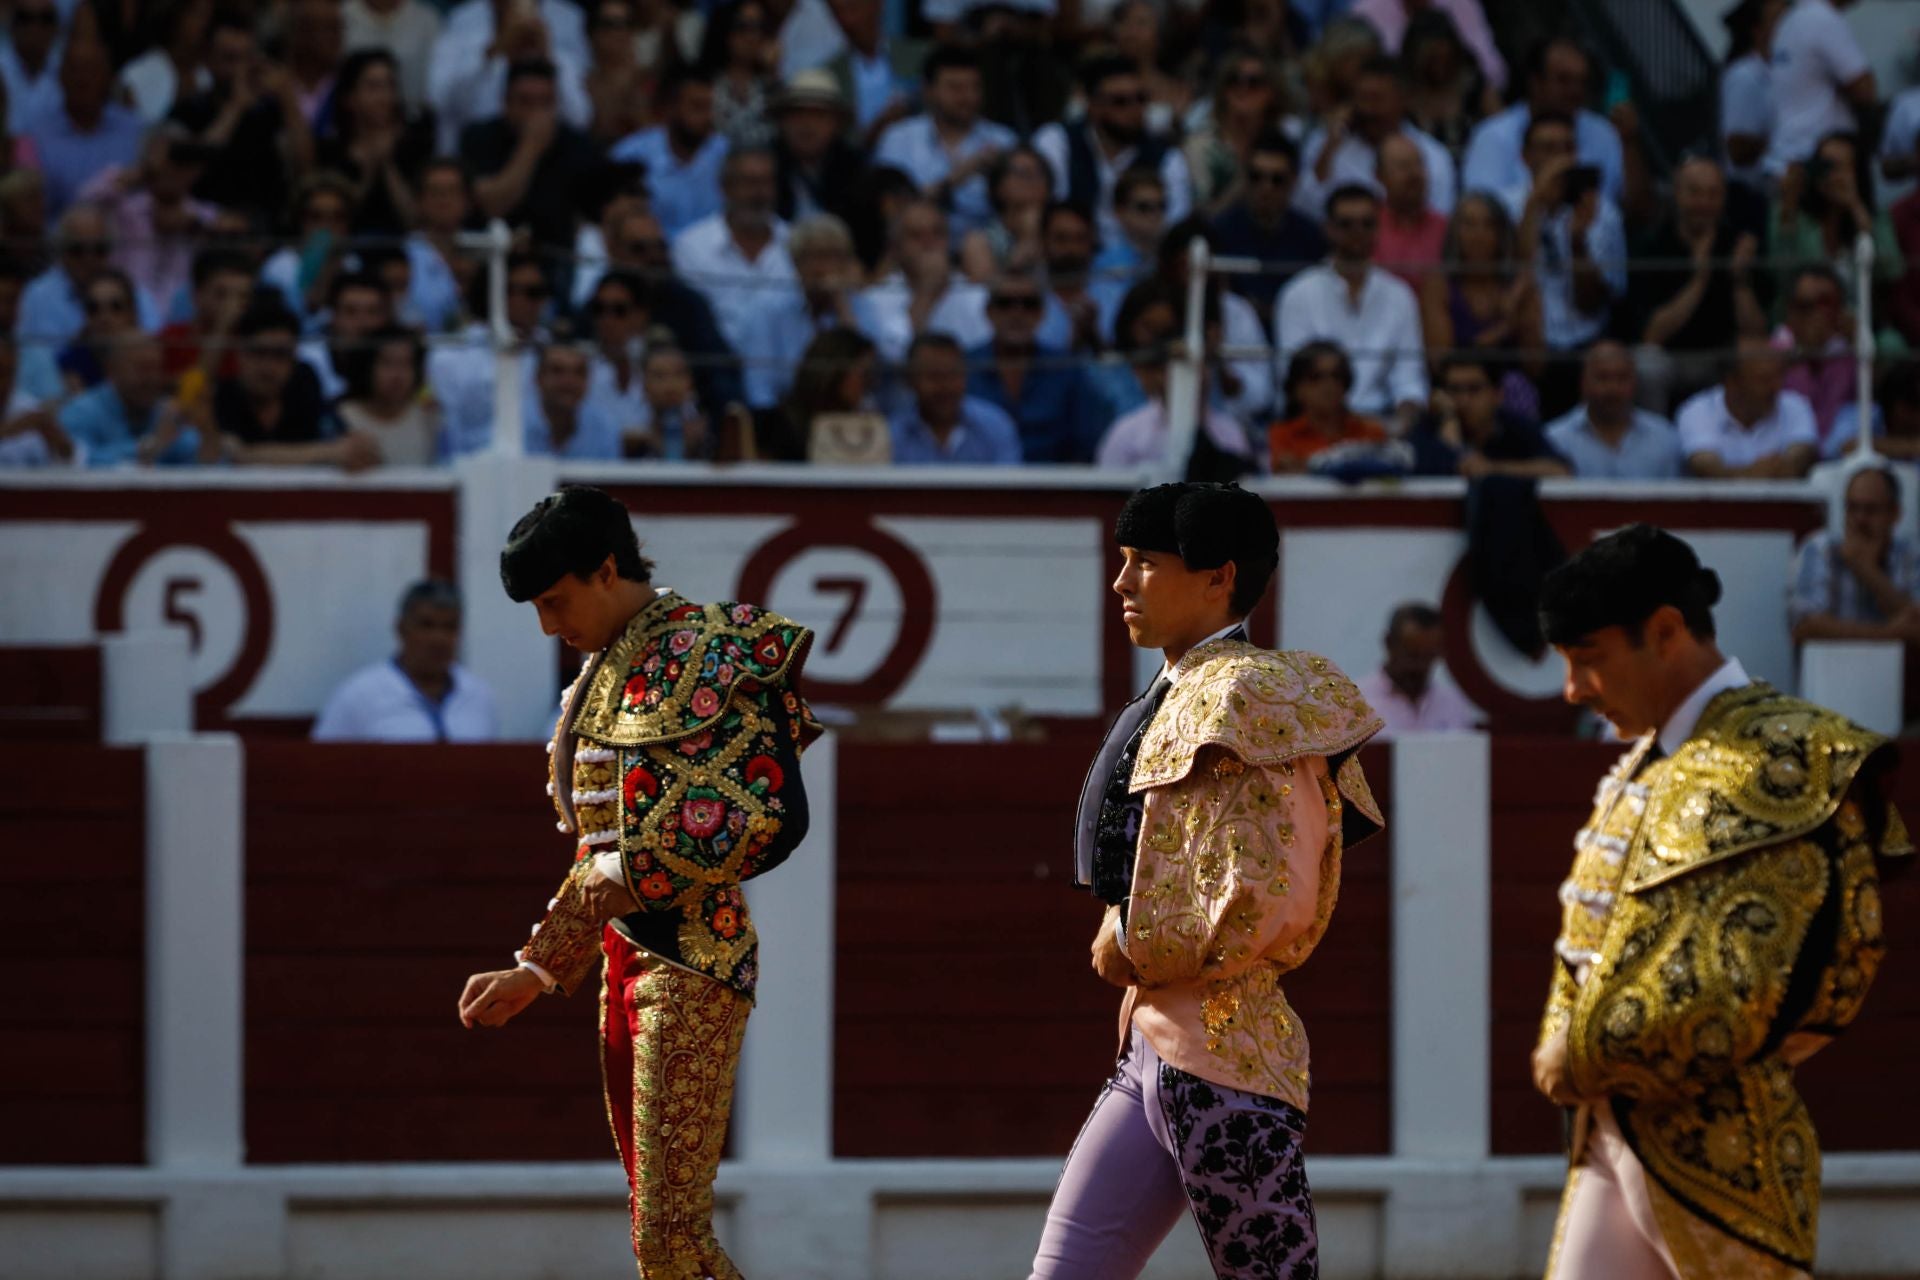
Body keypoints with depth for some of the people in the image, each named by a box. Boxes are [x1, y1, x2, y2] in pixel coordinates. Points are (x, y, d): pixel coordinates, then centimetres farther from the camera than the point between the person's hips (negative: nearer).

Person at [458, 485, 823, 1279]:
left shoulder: (700, 651, -11)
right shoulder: (607, 674, 17)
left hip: (691, 960, -9)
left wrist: (632, 874, -13)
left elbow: (775, 815, -20)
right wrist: (535, 973, 16)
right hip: (626, 958, 9)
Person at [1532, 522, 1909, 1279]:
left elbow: (1739, 989, -21)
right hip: (1614, 1133, 8)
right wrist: (1561, 1055, 0)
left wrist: (1589, 1056, -12)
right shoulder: (1647, 762, 15)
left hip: (1716, 1140, -8)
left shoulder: (1774, 759, -14)